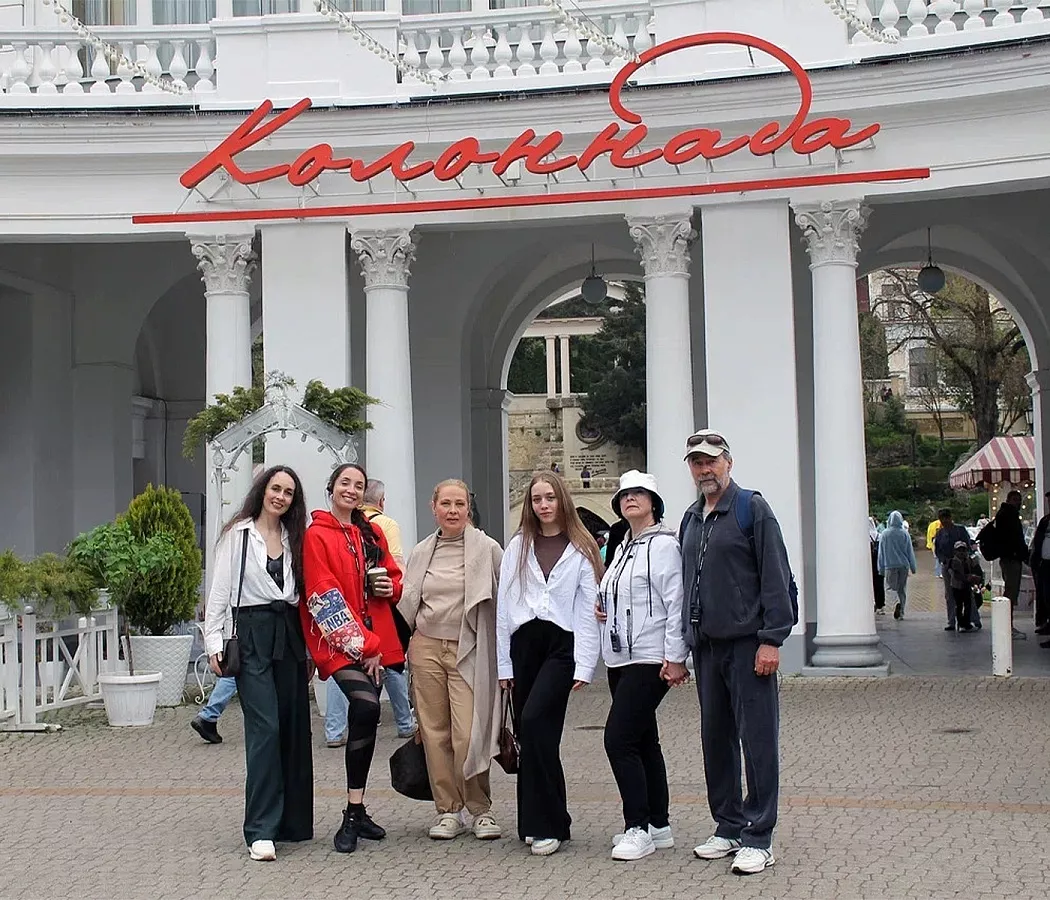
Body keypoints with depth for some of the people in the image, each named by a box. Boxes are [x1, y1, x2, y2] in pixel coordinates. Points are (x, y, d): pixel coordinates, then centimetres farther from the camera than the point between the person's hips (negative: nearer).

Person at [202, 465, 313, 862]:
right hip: (252, 633, -5)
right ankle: (261, 830, -13)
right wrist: (213, 641, -9)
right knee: (265, 728, -13)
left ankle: (292, 821, 14)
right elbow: (220, 590, -1)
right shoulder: (238, 534, 2)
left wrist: (311, 649, 13)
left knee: (294, 728, 5)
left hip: (290, 636, 5)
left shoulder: (294, 539, 15)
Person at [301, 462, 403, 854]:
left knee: (364, 713, 5)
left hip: (374, 641, 6)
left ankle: (357, 812, 17)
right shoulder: (316, 535, -3)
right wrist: (361, 644, -14)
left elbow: (394, 574, 25)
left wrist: (390, 586, -1)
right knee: (366, 706, -25)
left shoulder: (372, 534, 15)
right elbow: (324, 596, -10)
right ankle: (354, 814, -18)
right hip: (337, 642, -6)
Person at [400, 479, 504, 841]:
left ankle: (481, 810, 8)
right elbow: (407, 603, 19)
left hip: (467, 651, -4)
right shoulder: (421, 552, 11)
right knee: (435, 732, 5)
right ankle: (448, 810, 14)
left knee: (468, 735, -9)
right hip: (426, 648, 4)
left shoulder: (487, 549, -2)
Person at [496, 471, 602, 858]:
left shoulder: (581, 550, 4)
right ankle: (538, 822, 16)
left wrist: (584, 666, -8)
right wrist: (504, 664, 7)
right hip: (524, 643, 4)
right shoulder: (518, 547, 13)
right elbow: (504, 605, 11)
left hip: (562, 644, -4)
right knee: (531, 734, 5)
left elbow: (588, 611, 0)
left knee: (534, 721, -20)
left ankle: (545, 824, -12)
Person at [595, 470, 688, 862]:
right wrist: (603, 610, 6)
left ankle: (638, 828, -6)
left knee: (619, 739, -13)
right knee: (643, 742, 12)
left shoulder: (663, 544, -10)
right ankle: (658, 825, 20)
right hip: (621, 658, 9)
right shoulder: (623, 549, 17)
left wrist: (675, 657, -20)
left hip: (650, 659, -9)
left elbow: (675, 602, -16)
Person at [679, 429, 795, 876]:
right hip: (706, 646, 7)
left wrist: (771, 639, -15)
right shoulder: (691, 519, 16)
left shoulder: (752, 509, -5)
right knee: (715, 738, 11)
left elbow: (776, 578, -10)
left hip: (747, 643, -7)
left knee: (757, 738, -4)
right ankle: (728, 827, 22)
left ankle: (758, 838, 1)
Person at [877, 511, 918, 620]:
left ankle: (898, 604, -26)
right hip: (903, 565, 1)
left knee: (893, 587, 3)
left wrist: (881, 569, 10)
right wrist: (913, 567, 11)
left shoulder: (884, 534, -2)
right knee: (902, 590, 11)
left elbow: (881, 553, 3)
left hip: (890, 565, -1)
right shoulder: (905, 534, -3)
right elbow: (910, 552, 3)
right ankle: (901, 612, 11)